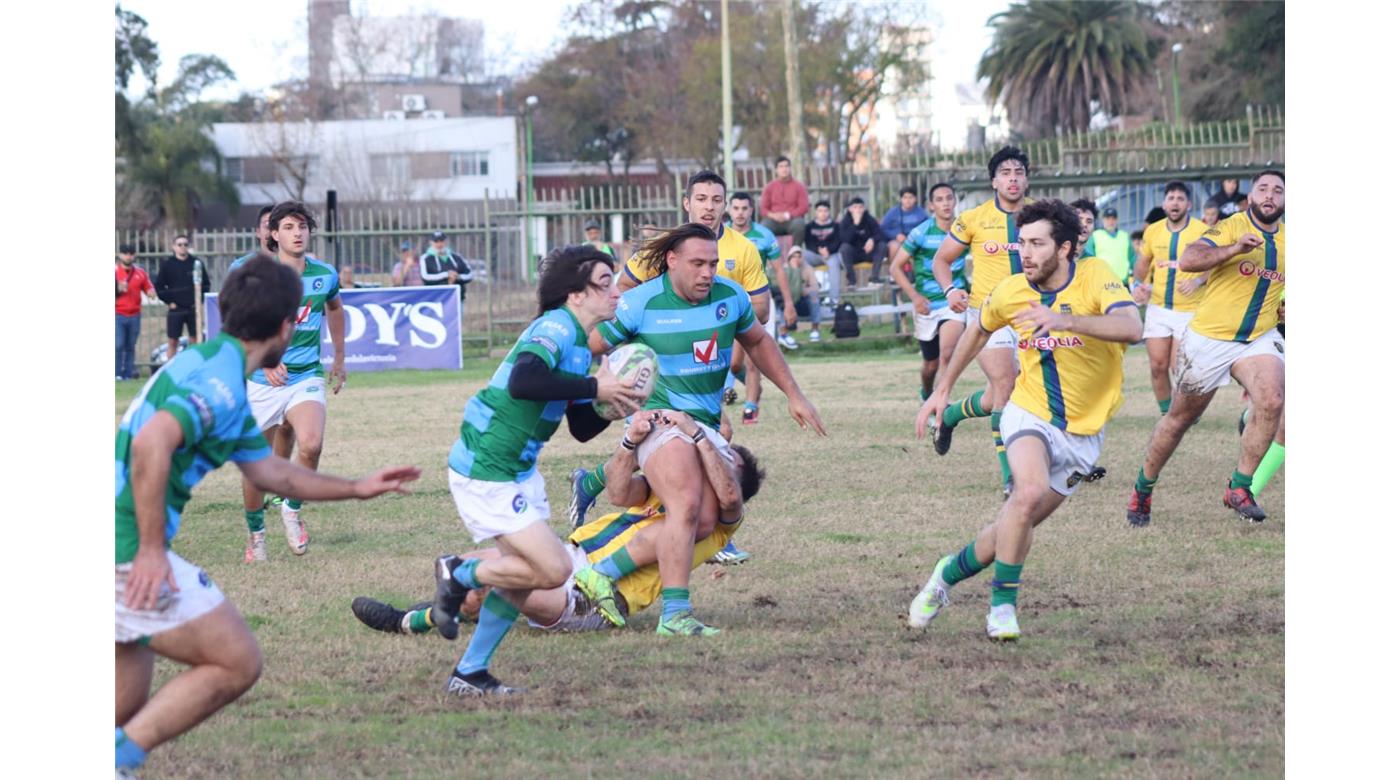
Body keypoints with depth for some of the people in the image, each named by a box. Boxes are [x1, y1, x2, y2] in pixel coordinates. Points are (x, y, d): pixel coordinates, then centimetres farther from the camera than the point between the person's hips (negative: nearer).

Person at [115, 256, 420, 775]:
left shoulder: (208, 367, 21)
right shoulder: (220, 379, -13)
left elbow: (268, 471, 32)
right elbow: (150, 444, -29)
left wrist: (357, 488, 38)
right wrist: (151, 550, -27)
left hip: (131, 555, 10)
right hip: (130, 550, -10)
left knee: (129, 705, 15)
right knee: (237, 663, -2)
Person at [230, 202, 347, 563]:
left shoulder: (325, 275, 1)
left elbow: (334, 307, 24)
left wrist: (339, 358, 31)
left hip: (306, 377, 1)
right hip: (261, 381, -1)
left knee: (311, 445, -25)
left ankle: (293, 510, 2)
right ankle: (255, 533, 28)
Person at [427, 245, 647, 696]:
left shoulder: (579, 343, 13)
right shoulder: (556, 327, -17)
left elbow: (582, 429, 18)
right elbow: (523, 381, -37)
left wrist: (616, 401, -1)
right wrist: (594, 387, -29)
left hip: (518, 471, 10)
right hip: (484, 474, -10)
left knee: (523, 579, 13)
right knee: (553, 570, -13)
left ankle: (469, 674, 22)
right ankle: (460, 575, 6)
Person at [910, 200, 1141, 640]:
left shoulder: (1095, 278, -15)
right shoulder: (1011, 291, -5)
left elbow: (1131, 328, -33)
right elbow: (979, 331, 18)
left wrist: (1065, 320, -45)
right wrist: (943, 389, 19)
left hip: (1083, 433, 0)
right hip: (1030, 415, 0)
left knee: (1016, 525, 3)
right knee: (1029, 492, -30)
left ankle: (950, 573, 30)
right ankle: (1003, 606, -19)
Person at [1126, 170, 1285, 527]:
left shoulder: (1286, 239, 5)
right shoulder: (1231, 227, -13)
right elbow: (1188, 260, -30)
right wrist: (1235, 249, -39)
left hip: (1259, 339, 4)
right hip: (1209, 338, -4)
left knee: (1272, 401, -24)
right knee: (1180, 418, 9)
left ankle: (1240, 487, -14)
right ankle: (1143, 490, 29)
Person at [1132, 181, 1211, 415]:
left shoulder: (1201, 231, -8)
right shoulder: (1153, 231, 5)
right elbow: (1143, 262, 21)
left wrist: (1198, 281, -28)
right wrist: (1138, 284, 4)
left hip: (1189, 310, -4)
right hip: (1158, 307, 4)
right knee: (1157, 365, 1)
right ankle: (1166, 413, 17)